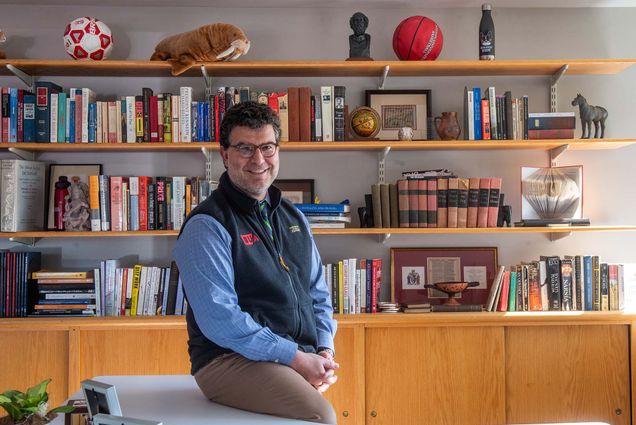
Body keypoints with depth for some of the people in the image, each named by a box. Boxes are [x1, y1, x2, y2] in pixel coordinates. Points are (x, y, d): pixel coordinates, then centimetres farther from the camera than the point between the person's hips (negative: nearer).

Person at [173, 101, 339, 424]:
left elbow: (318, 295, 19)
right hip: (230, 359, -6)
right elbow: (219, 319, -15)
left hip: (303, 358, 7)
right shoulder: (206, 227, -7)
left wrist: (324, 350, 2)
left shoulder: (293, 218, 16)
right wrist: (296, 358, -16)